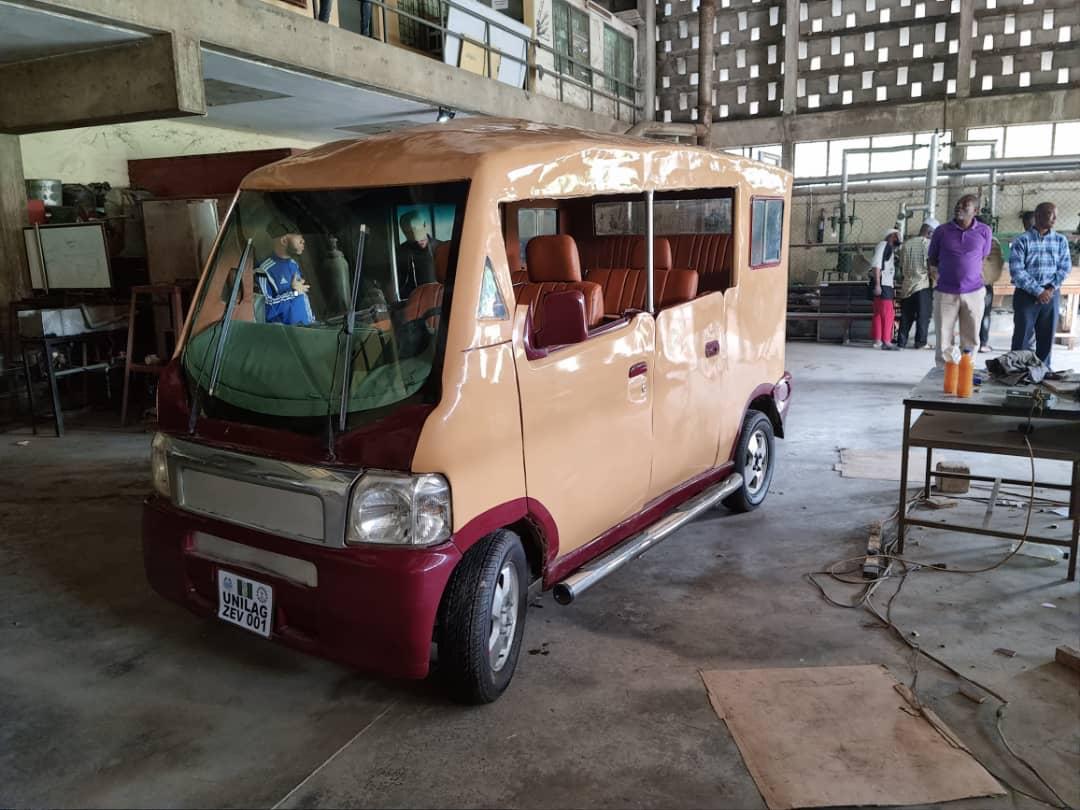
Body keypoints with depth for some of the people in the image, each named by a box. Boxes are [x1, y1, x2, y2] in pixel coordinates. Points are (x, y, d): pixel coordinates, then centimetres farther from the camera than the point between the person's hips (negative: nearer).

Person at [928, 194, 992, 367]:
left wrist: (967, 271, 13)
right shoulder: (941, 231, 0)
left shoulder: (984, 231, 0)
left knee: (971, 340, 7)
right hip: (946, 292, -1)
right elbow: (932, 258, 13)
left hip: (974, 293, 1)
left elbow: (983, 257, 15)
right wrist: (936, 272, 2)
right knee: (943, 338, 1)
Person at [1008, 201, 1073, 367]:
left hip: (1051, 295, 3)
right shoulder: (1022, 240, -5)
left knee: (1047, 336, 8)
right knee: (1022, 335, 0)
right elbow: (1016, 271, -12)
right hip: (1026, 294, -3)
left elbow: (1065, 267, 4)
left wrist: (1051, 289, -12)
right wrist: (1038, 291, -16)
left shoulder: (1061, 240, 7)